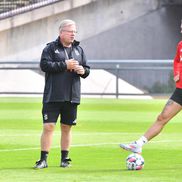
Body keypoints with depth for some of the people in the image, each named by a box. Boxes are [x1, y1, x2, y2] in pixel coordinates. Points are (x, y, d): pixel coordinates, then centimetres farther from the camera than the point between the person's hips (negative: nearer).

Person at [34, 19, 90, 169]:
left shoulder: (78, 49, 14)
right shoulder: (50, 48, 1)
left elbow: (87, 69, 17)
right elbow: (44, 65, -13)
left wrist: (83, 71, -6)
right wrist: (65, 65, -16)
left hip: (72, 97, 4)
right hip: (53, 97, -4)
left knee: (67, 127, 8)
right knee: (48, 126, -8)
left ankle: (65, 158, 17)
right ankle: (43, 159, -3)